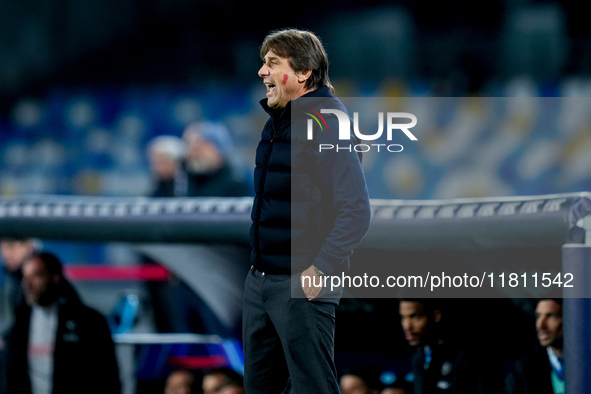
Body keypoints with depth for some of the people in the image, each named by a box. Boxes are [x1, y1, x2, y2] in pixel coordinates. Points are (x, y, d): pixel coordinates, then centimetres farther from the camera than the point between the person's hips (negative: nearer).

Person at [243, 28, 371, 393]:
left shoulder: (328, 126, -16)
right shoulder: (277, 122, 12)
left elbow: (357, 211, -21)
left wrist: (320, 269, -22)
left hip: (303, 285, -9)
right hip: (260, 280, 9)